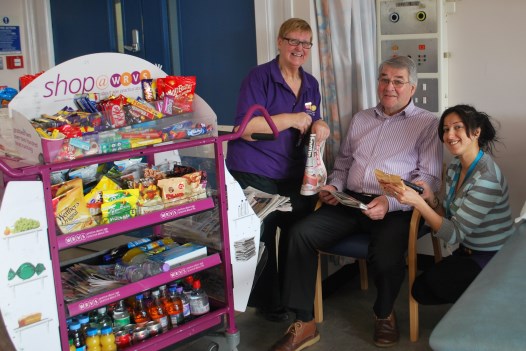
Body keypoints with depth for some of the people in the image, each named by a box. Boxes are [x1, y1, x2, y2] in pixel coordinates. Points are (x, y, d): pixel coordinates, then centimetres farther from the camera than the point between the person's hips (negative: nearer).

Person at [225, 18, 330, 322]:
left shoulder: (311, 84, 10)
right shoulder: (260, 77, -10)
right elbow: (245, 127, -20)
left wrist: (319, 126, -10)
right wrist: (291, 119, -18)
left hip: (294, 173, 6)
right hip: (255, 174, -6)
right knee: (262, 238, 0)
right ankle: (267, 300, 19)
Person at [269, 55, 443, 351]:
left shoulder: (427, 123, 6)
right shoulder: (361, 119, 24)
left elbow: (429, 178, -4)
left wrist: (391, 202, -20)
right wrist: (334, 186, 7)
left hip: (395, 208, -5)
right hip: (350, 202, 5)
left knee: (386, 258, -33)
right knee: (302, 233, -19)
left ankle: (384, 313, 4)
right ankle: (304, 324, -12)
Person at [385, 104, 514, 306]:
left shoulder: (486, 178, -26)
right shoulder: (455, 166, 1)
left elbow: (454, 234, -26)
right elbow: (449, 215, 6)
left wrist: (418, 202, -35)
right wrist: (430, 198, -13)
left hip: (492, 259, -8)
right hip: (468, 252, 8)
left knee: (423, 288, -9)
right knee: (420, 289, 6)